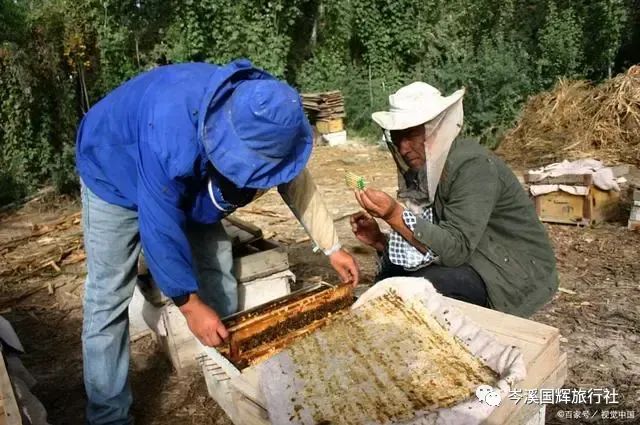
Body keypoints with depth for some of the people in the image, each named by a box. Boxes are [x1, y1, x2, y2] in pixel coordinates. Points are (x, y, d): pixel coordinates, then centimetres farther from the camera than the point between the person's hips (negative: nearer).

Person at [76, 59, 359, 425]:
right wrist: (189, 303, -27)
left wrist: (333, 247, -5)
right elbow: (160, 226, -35)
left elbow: (296, 180, -10)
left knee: (218, 268, 2)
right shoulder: (170, 134, -45)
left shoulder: (264, 115, -24)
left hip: (190, 182, 5)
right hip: (115, 175, -5)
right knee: (109, 300, -7)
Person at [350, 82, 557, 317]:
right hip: (470, 259, 7)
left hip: (516, 270, -7)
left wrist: (395, 214, -37)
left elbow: (455, 249, -30)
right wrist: (379, 240, -11)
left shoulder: (474, 166, -23)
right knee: (389, 273, -4)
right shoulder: (423, 169, 1)